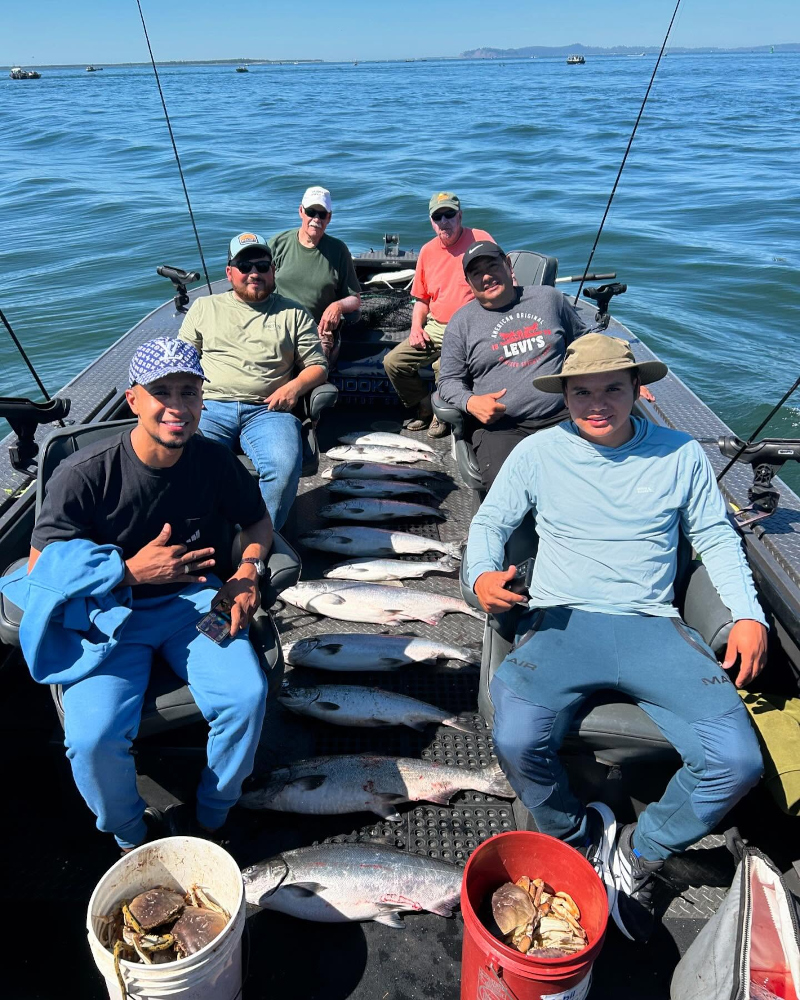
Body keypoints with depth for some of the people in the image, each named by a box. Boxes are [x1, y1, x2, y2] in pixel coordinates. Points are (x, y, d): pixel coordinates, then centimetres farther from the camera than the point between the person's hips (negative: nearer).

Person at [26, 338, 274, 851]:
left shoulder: (215, 461, -7)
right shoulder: (83, 475, -17)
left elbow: (259, 521, 11)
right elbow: (41, 574, -11)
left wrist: (248, 570, -9)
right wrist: (131, 572, -22)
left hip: (194, 598, 2)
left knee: (247, 696, -22)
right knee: (93, 738, -23)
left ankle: (213, 818, 8)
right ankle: (131, 837, 12)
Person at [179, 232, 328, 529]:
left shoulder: (293, 314, 19)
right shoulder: (204, 307, 23)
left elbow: (318, 367, 17)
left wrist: (295, 386, -5)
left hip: (268, 410, -1)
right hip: (211, 406, 1)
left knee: (284, 469, -33)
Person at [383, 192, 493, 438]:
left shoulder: (480, 240, -4)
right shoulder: (428, 251, 13)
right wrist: (416, 327, 3)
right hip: (434, 328, 6)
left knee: (444, 365, -32)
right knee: (393, 362, -7)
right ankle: (425, 409, 12)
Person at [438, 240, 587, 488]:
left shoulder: (548, 297, 16)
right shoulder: (462, 321, 10)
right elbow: (448, 380, 10)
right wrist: (470, 402, -12)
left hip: (564, 417, 2)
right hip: (501, 427, -2)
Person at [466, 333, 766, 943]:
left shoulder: (681, 454, 8)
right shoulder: (538, 453, 5)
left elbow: (716, 536, 16)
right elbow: (490, 522, 12)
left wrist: (749, 615, 4)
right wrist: (482, 575, -9)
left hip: (653, 626, 2)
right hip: (562, 621, -1)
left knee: (737, 761, -19)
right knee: (517, 741, -27)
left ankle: (638, 854, 10)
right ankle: (583, 839, 7)